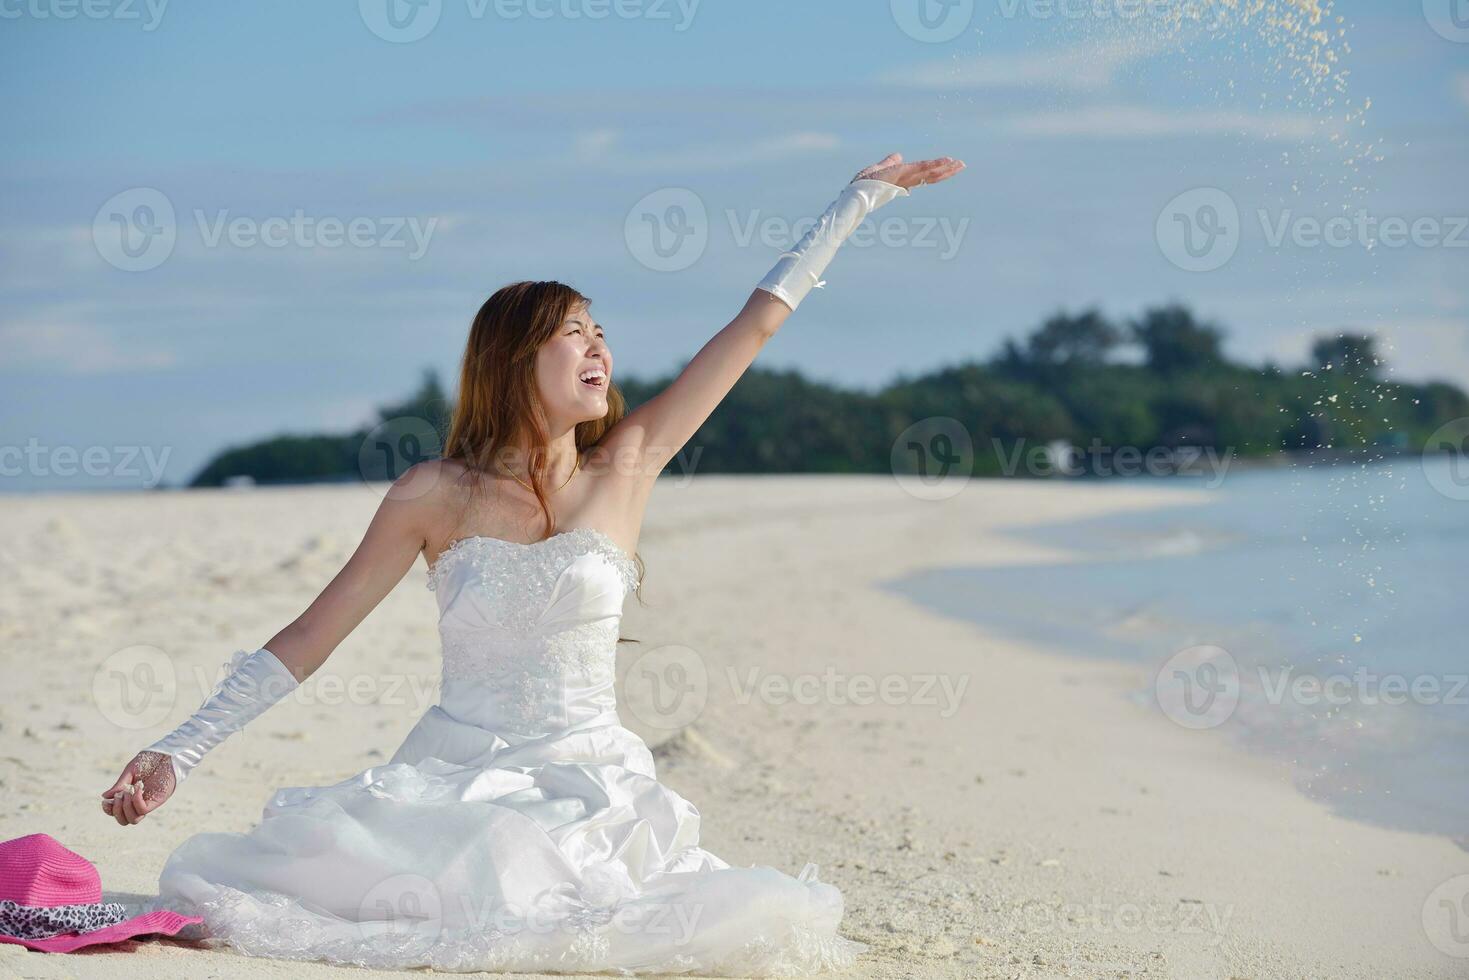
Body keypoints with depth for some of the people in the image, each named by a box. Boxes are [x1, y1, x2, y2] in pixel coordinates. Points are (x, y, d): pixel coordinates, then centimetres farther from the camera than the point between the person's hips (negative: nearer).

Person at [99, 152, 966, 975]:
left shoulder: (625, 468, 4)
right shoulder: (438, 495, 0)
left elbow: (758, 322, 9)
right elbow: (307, 641, 2)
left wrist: (864, 196, 14)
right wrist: (178, 755, -4)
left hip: (592, 786, 1)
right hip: (455, 781, -1)